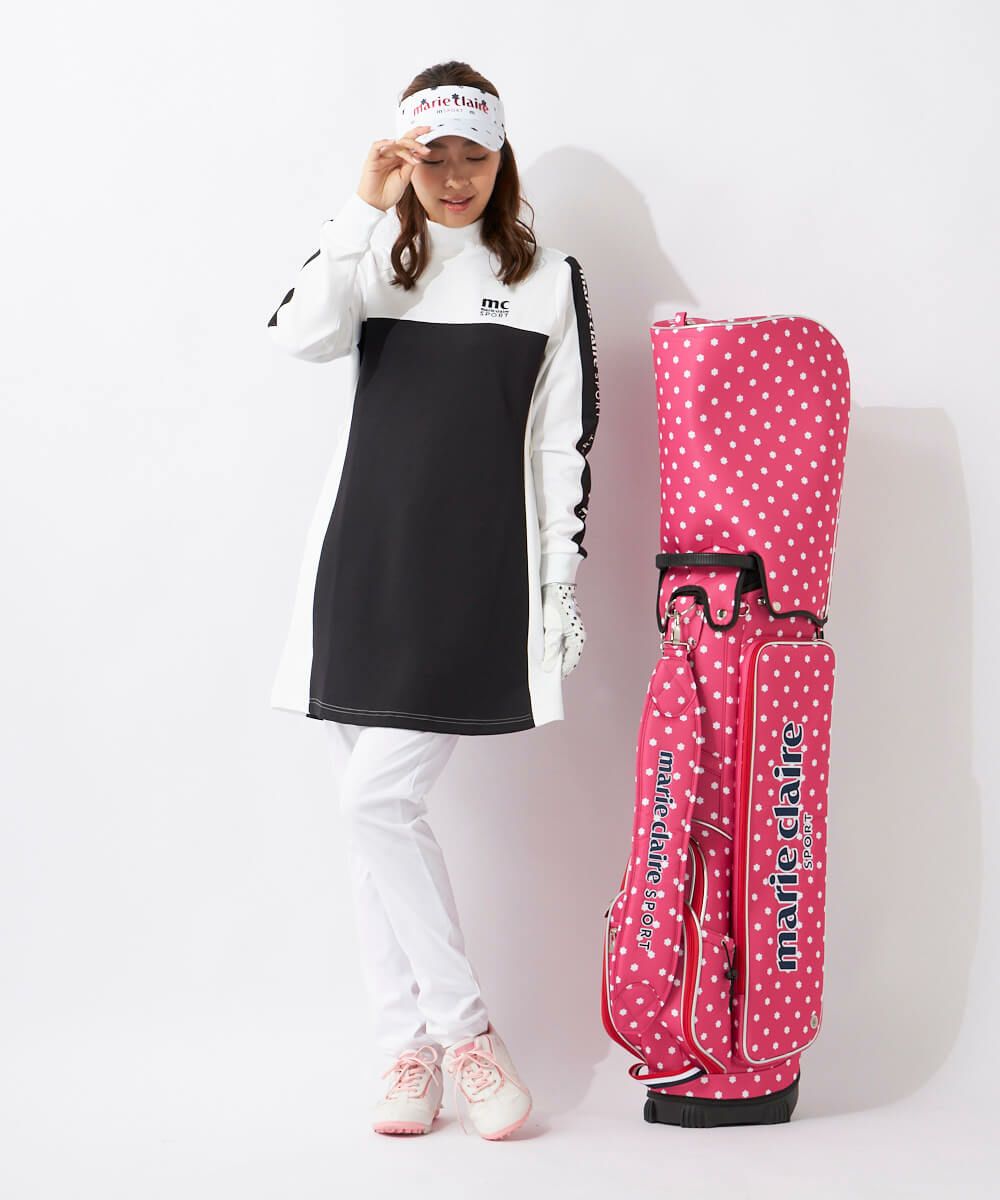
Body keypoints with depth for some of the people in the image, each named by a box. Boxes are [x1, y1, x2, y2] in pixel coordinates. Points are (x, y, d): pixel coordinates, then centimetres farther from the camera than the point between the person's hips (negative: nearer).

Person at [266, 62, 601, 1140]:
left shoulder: (549, 280, 6)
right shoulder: (372, 262, 11)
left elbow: (567, 447, 4)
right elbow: (300, 333, -11)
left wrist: (563, 594, -1)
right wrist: (366, 205, -15)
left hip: (476, 579, -3)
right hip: (362, 567, 3)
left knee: (379, 803, -12)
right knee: (371, 815, 3)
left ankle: (455, 1031, 4)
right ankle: (410, 1044, 14)